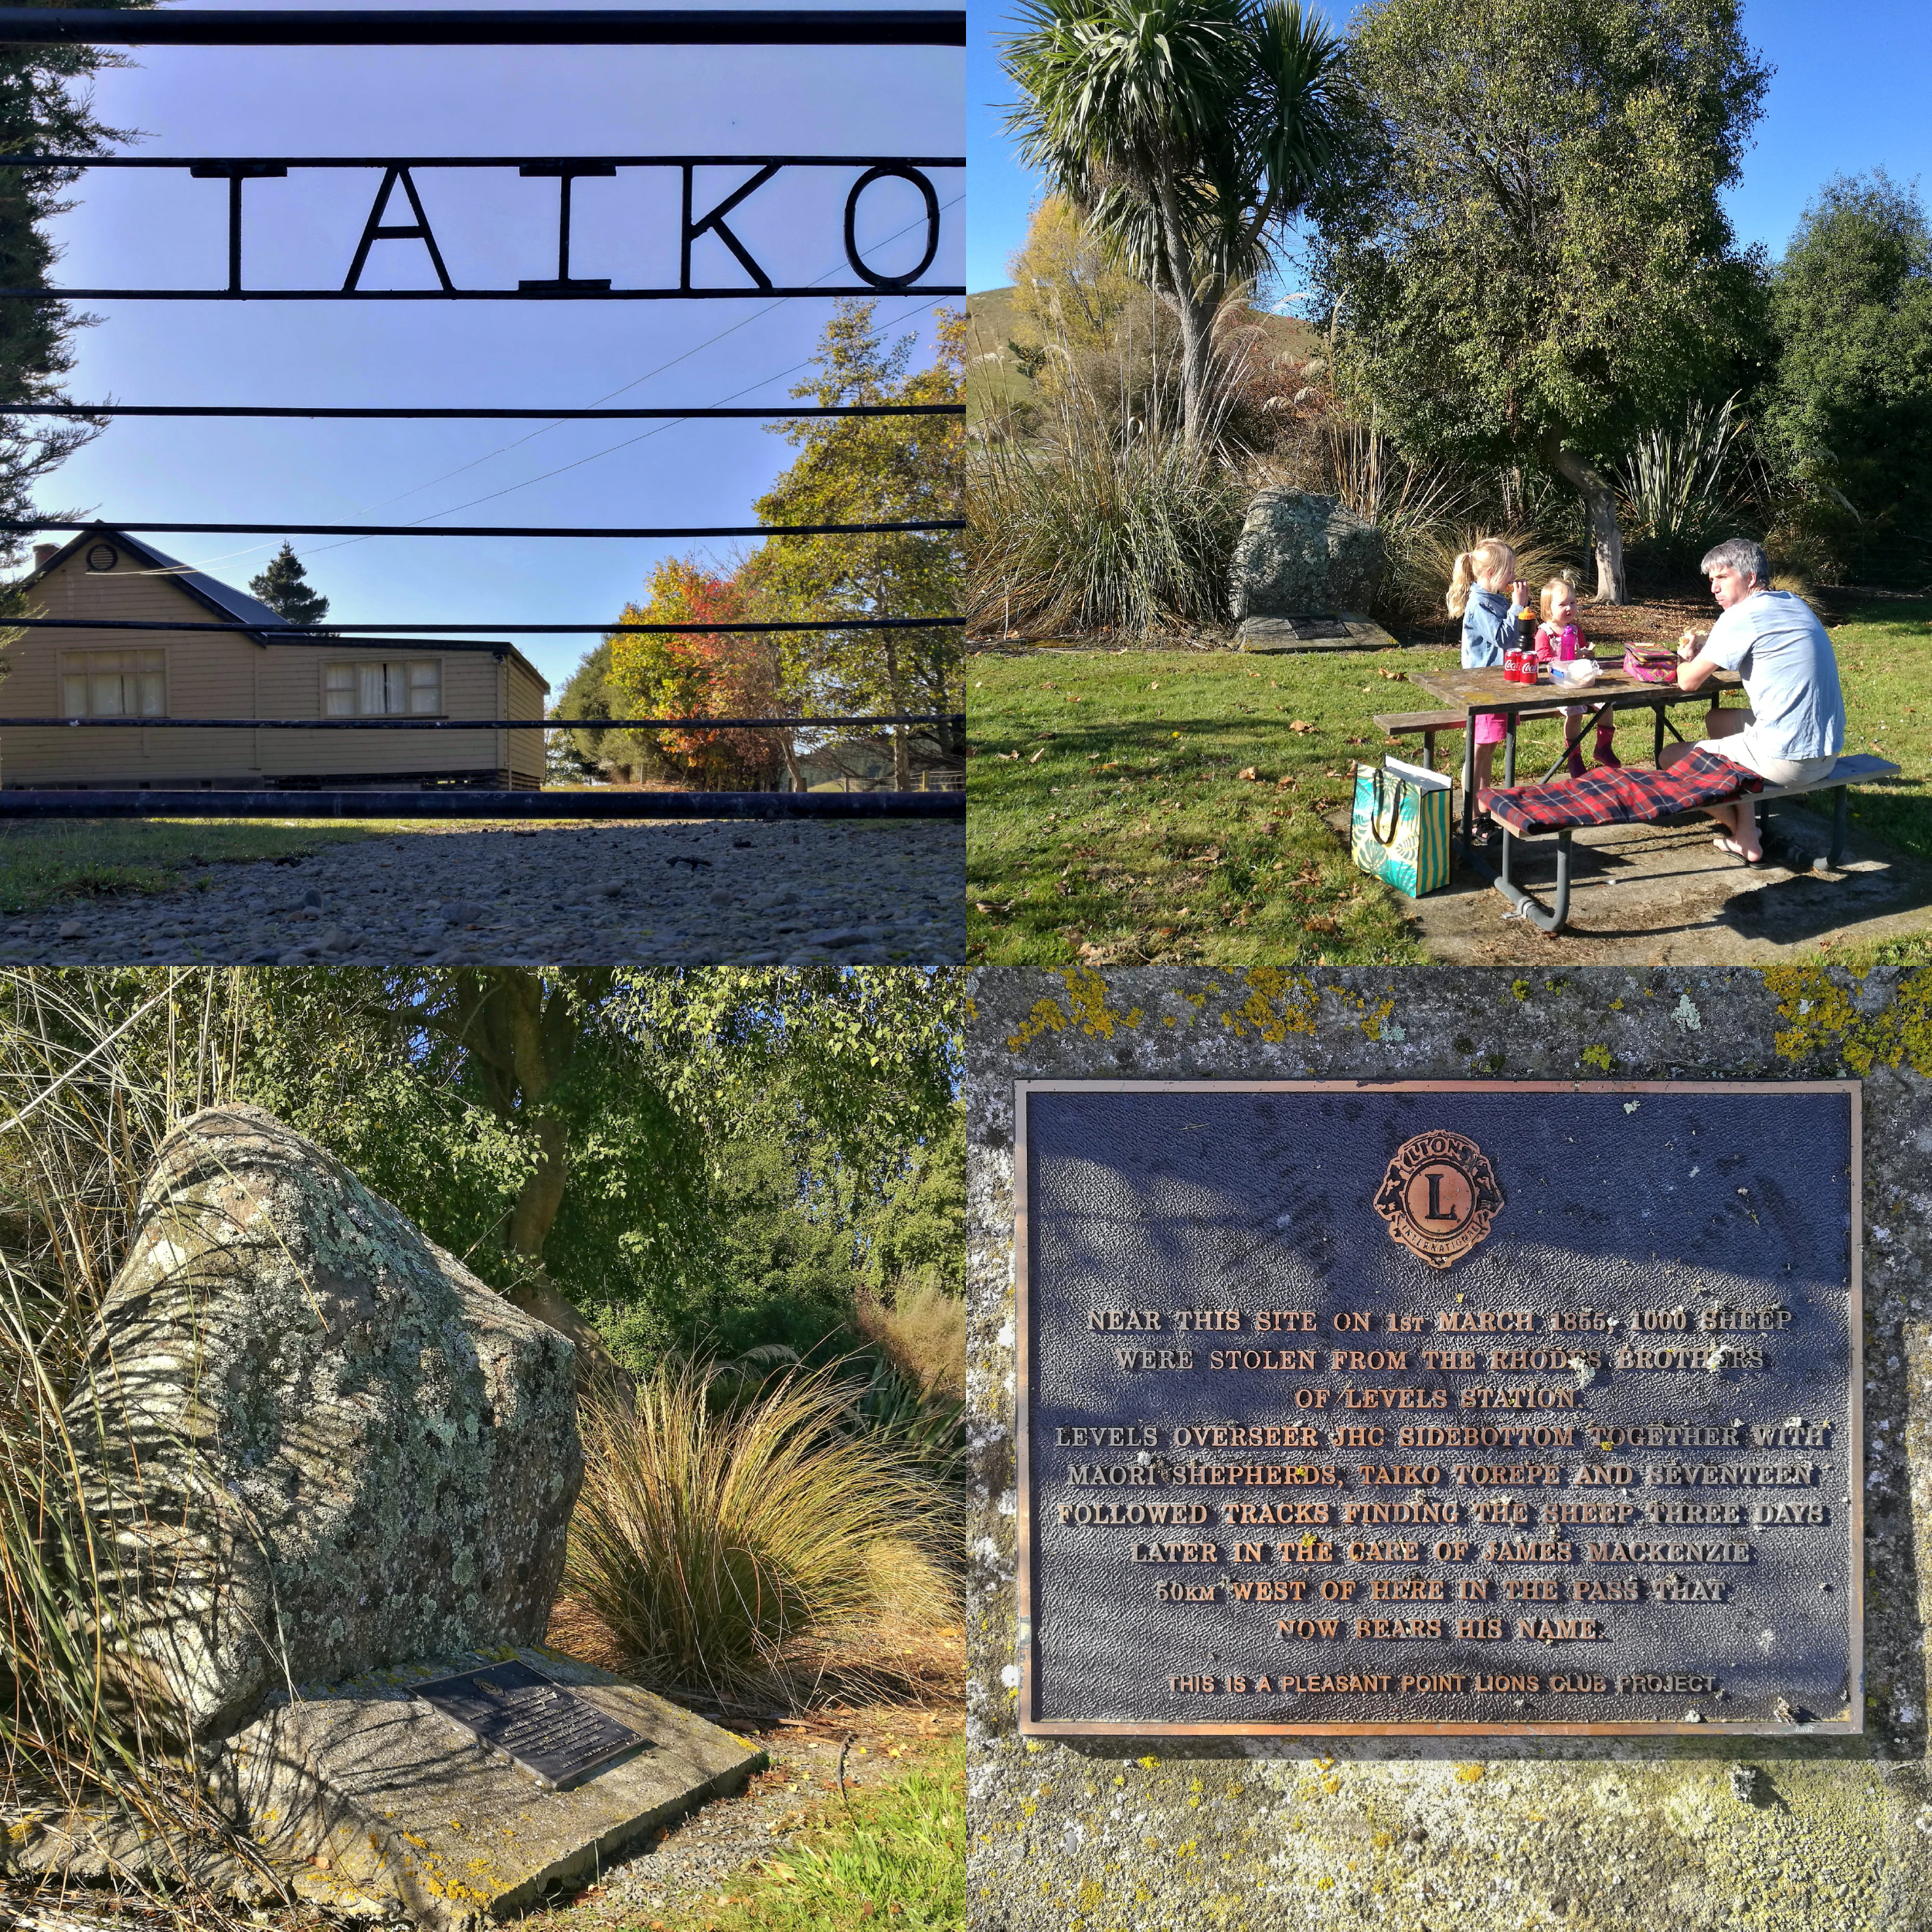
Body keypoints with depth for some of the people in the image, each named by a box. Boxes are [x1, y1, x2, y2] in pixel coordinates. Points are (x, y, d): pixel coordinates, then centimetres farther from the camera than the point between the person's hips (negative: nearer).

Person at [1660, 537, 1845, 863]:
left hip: (1786, 759, -9)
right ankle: (1745, 828, 25)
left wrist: (1688, 659, 15)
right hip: (1826, 753, 9)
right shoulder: (1795, 604, 13)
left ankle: (1745, 838, 23)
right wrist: (1704, 646, 12)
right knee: (1717, 719, 30)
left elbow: (1688, 681, -8)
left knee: (1671, 758, 7)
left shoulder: (1741, 616, -13)